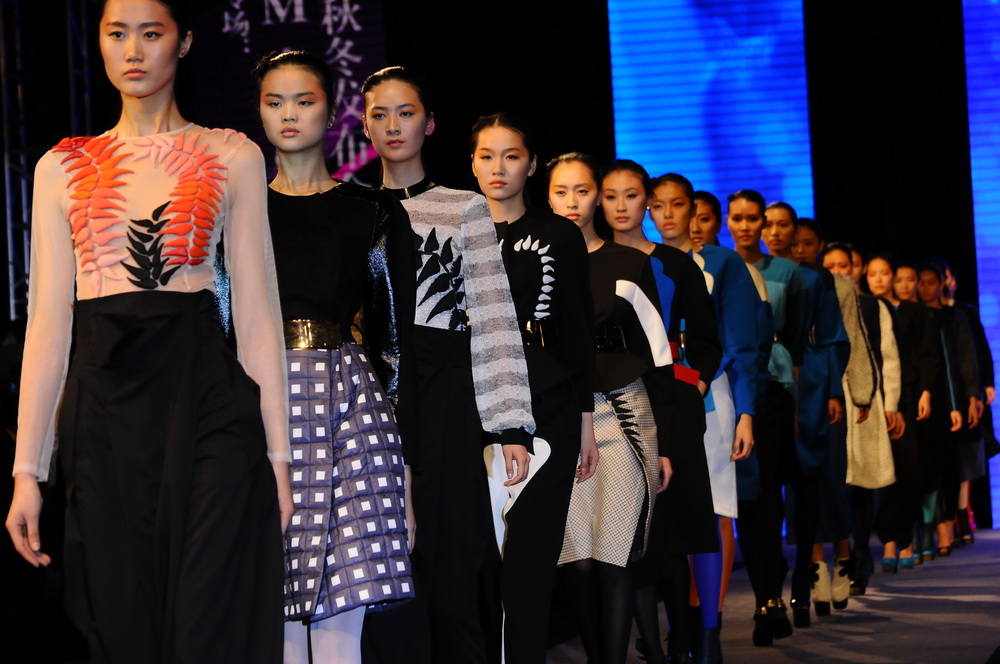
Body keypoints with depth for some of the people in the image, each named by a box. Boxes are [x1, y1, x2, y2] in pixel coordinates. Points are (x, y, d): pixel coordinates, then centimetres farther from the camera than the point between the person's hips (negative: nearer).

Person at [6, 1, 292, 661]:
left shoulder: (232, 156, 8)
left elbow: (257, 313, 5)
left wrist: (278, 453, -1)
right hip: (103, 409, 2)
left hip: (206, 402, -2)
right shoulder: (63, 167, 13)